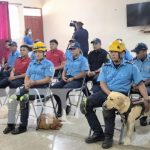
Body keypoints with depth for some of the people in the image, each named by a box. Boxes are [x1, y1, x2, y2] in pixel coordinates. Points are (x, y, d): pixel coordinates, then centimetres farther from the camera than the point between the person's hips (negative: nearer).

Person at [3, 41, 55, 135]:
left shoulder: (48, 64, 0)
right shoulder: (32, 63, 22)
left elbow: (48, 79, -10)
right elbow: (27, 76, 17)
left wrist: (34, 82, -20)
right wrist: (26, 84, -6)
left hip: (41, 87, -7)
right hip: (30, 86, 7)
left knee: (23, 98, -30)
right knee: (13, 97, -15)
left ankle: (23, 126, -21)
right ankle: (11, 124, -10)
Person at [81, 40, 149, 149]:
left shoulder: (130, 67, 3)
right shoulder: (106, 66, 11)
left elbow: (140, 84, 4)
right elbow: (102, 83, 3)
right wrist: (110, 94, -17)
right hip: (106, 92, 4)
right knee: (85, 105, -18)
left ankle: (108, 136, -12)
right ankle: (98, 133, -4)